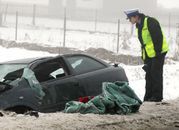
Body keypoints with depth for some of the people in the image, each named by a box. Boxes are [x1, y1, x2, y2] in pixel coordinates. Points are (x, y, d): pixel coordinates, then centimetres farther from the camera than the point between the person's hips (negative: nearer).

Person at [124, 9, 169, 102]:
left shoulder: (150, 22, -17)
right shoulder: (138, 26, 12)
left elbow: (158, 37, -21)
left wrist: (158, 51, -21)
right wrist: (144, 57, 15)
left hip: (158, 53, -9)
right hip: (149, 54, 9)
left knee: (156, 74, -7)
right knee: (149, 75, 8)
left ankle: (157, 96, -1)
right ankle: (148, 96, 12)